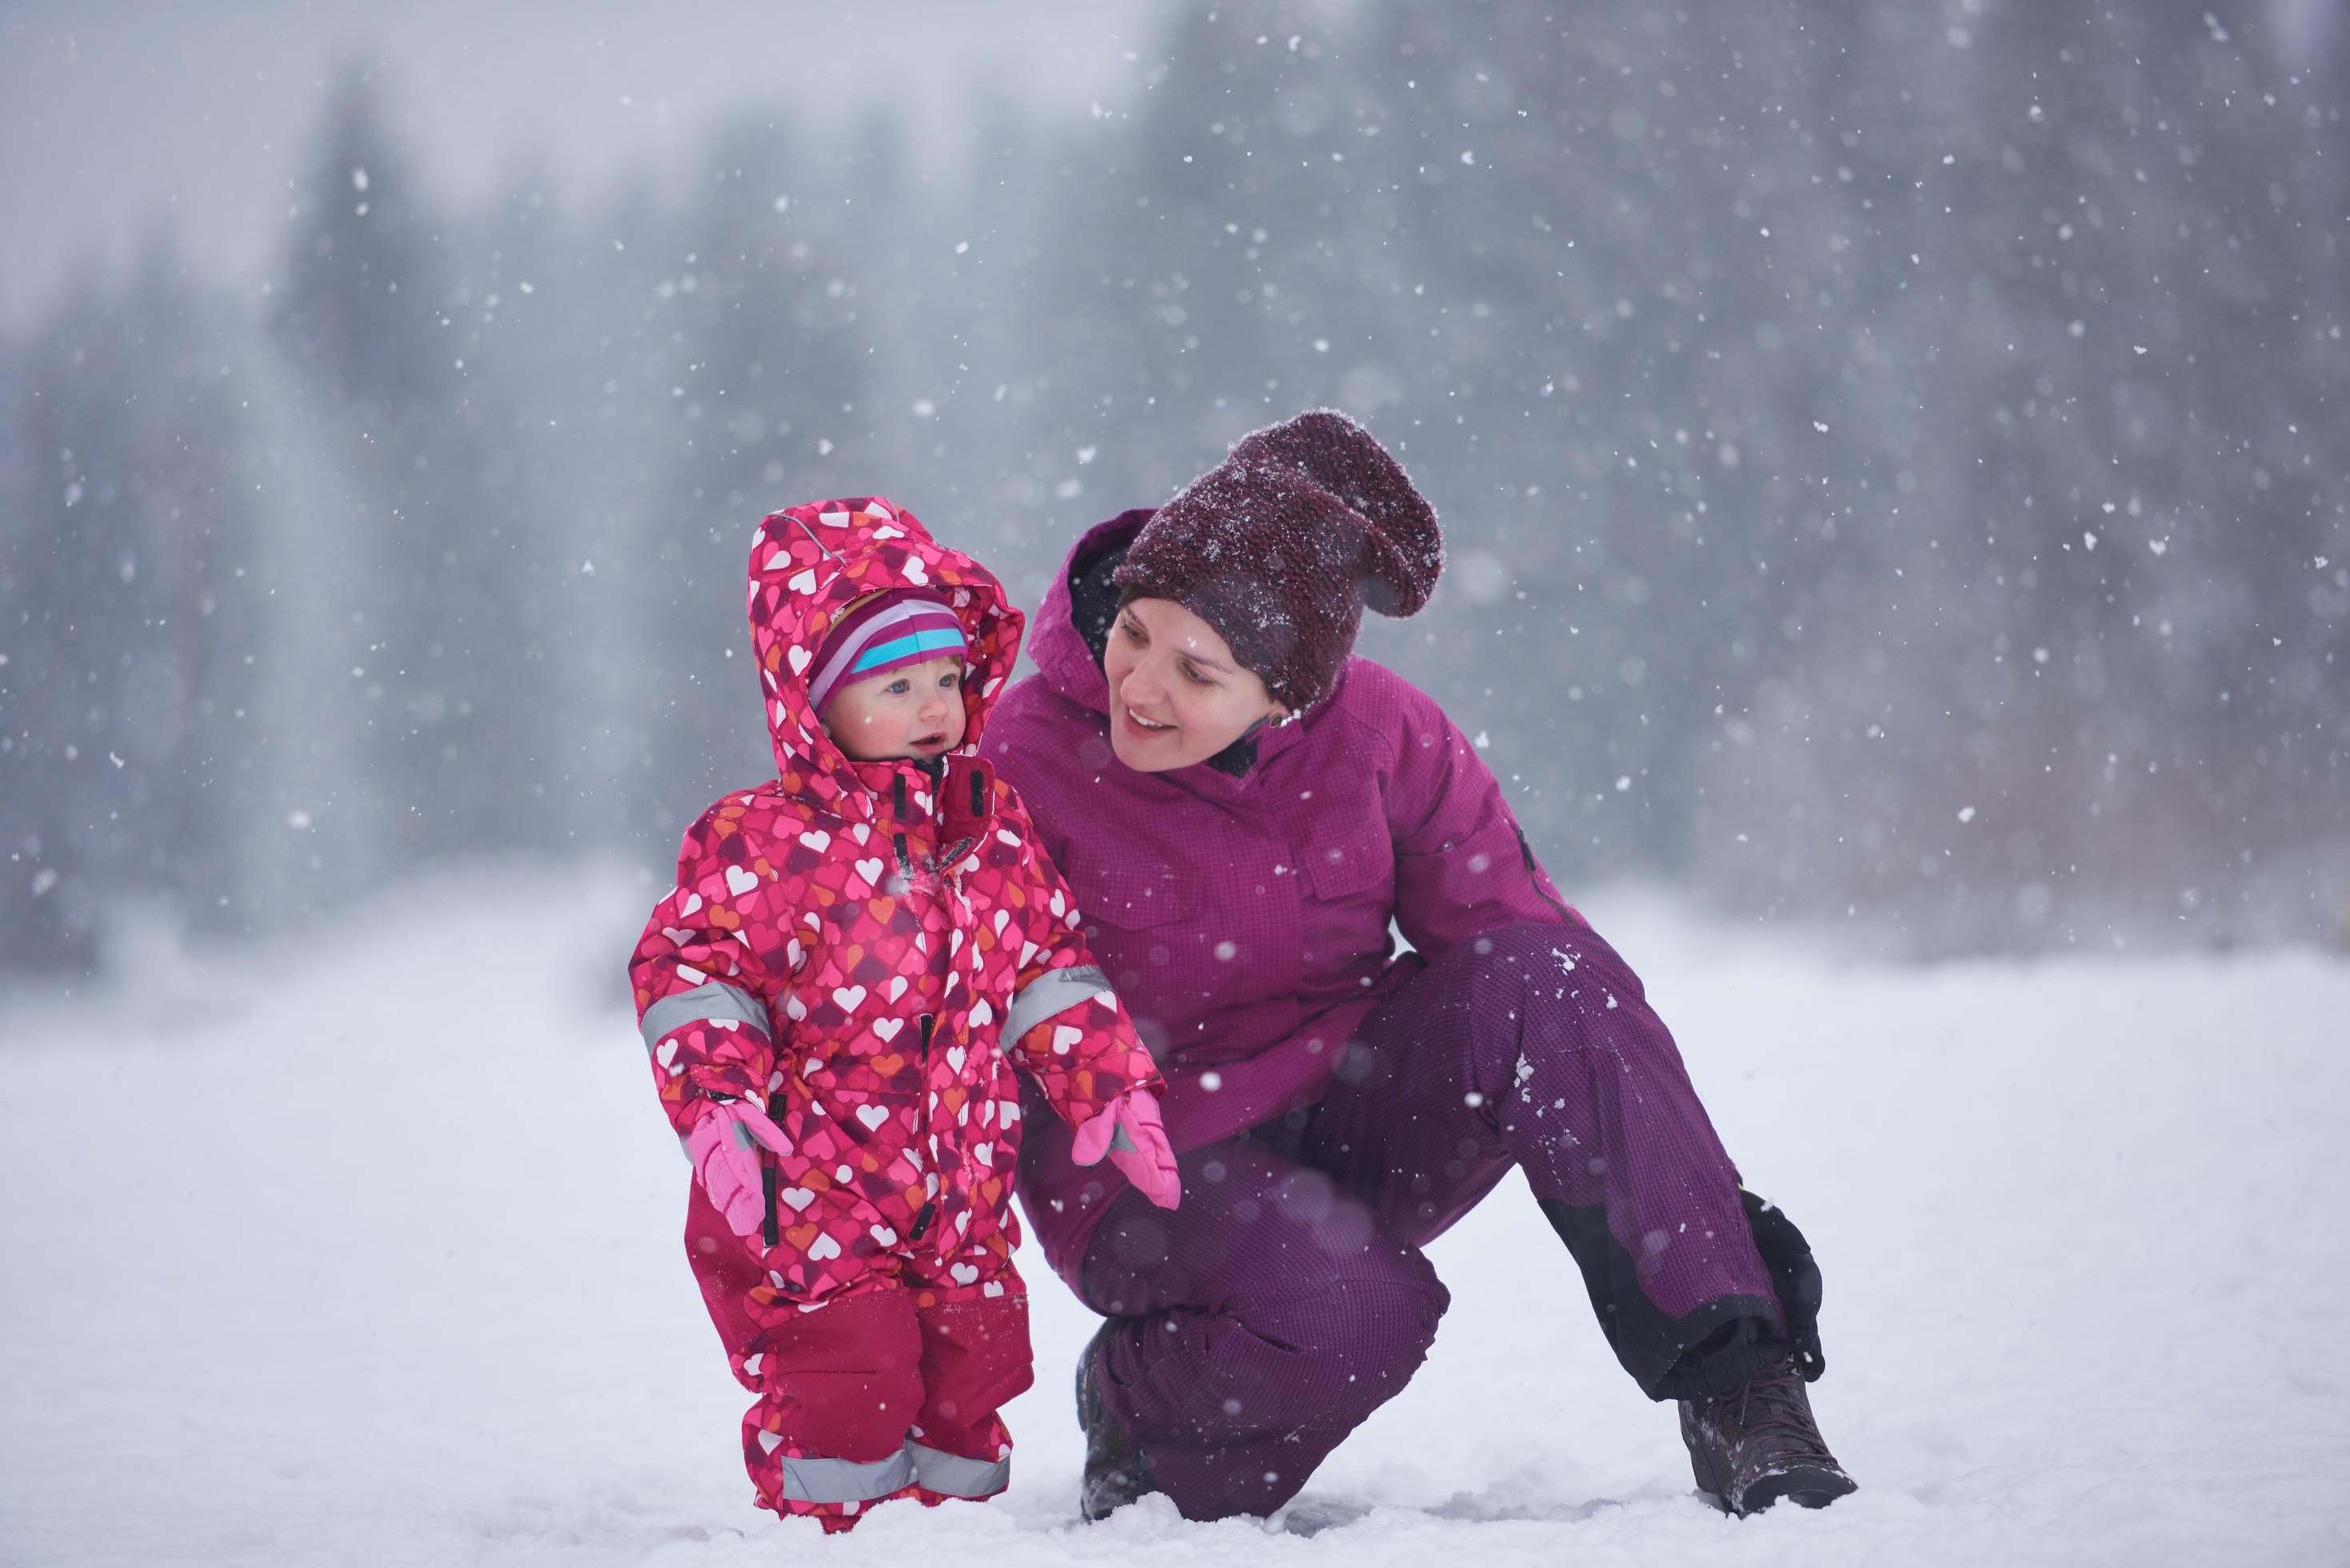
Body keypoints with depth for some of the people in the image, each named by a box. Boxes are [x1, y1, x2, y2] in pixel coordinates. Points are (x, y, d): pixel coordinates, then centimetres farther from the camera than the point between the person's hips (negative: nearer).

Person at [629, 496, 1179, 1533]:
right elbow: (688, 973, -9)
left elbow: (1050, 969, 14)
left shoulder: (996, 825, 7)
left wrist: (1107, 1085, 5)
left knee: (966, 1386, 12)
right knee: (841, 1387, -7)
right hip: (807, 1203, -5)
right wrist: (716, 1104, -22)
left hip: (964, 1203, 5)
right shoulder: (760, 842, -9)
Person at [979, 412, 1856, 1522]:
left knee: (1541, 982, -25)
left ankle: (1735, 1385, -24)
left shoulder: (1379, 732, -8)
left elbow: (1505, 916, -4)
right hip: (1153, 1165, -3)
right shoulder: (1028, 762, -16)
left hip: (1350, 1118, 4)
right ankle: (1138, 1406, -1)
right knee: (1356, 1311, -35)